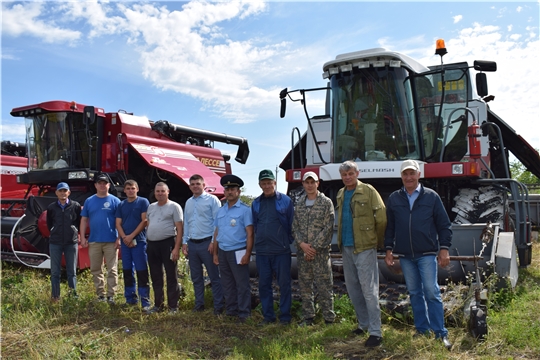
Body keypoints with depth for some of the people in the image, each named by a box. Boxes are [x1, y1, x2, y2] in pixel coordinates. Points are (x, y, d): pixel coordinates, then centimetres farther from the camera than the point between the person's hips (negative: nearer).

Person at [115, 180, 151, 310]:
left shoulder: (143, 202, 0)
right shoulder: (121, 205, 12)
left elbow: (144, 221, -7)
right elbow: (118, 224, 8)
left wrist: (131, 236, -11)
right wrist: (124, 238, -9)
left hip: (139, 241, -5)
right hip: (125, 242, 5)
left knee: (142, 272, -6)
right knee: (127, 272, 10)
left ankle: (145, 302, -3)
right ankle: (130, 299, 21)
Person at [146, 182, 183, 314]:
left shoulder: (174, 206, -4)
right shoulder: (151, 207, 15)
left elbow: (180, 228, -9)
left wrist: (176, 248, -16)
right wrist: (148, 243, 11)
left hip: (167, 244, -6)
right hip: (152, 245, 6)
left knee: (171, 277, 0)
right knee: (155, 277, 13)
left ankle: (173, 306, 8)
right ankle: (158, 305, 25)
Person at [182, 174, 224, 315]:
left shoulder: (212, 199, -5)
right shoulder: (188, 202, 14)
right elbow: (186, 223, 18)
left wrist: (214, 242, -14)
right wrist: (184, 242, 12)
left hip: (207, 243, -6)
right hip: (192, 244, 6)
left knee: (214, 277, -1)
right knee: (196, 278, 14)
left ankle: (218, 307, 6)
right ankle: (199, 304, 25)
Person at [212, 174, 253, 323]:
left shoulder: (244, 209, -6)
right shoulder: (221, 210, 13)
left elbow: (250, 233, -10)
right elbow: (216, 233, 16)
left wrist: (247, 254, -16)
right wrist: (215, 253, 12)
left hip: (238, 252, -6)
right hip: (223, 252, 6)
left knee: (242, 284, 0)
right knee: (227, 284, 14)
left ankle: (243, 313, 10)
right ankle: (230, 310, 25)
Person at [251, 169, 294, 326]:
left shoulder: (285, 200, -3)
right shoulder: (256, 203, 9)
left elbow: (292, 224, 1)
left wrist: (288, 242, 0)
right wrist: (261, 240, 11)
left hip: (281, 251, -4)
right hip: (262, 252, 4)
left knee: (284, 284, 3)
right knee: (264, 285, 9)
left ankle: (285, 316, 14)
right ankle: (268, 316, 21)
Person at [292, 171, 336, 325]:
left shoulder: (326, 202, -2)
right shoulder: (299, 204, 11)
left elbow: (328, 228, -8)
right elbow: (295, 227, 9)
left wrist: (314, 247, -12)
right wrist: (302, 244, -8)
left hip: (320, 251, -4)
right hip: (302, 251, 4)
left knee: (324, 286, -2)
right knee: (304, 286, 10)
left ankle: (329, 319, 9)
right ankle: (308, 318, 20)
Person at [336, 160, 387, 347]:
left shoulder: (368, 191, -8)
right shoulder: (341, 194, 12)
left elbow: (382, 218, -10)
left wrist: (378, 241, -2)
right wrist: (341, 241, 13)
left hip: (364, 248, -7)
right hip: (346, 247, 7)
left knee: (369, 289, -5)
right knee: (352, 288, 14)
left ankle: (375, 332, 3)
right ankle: (363, 324, 29)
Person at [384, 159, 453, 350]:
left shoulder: (431, 196, 0)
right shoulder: (394, 198, 7)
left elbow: (444, 225, 2)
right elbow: (389, 227, 11)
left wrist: (444, 249, -4)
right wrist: (388, 250, 8)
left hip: (427, 253, -3)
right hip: (405, 255, 3)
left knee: (432, 292, -4)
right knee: (414, 293, 11)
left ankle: (440, 333, 5)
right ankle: (422, 329, 22)